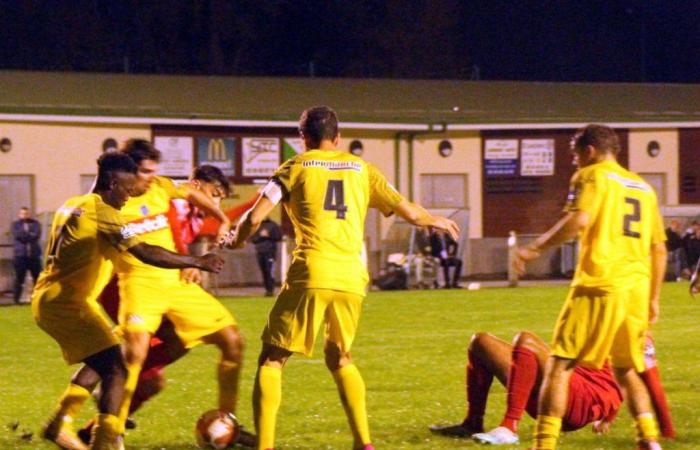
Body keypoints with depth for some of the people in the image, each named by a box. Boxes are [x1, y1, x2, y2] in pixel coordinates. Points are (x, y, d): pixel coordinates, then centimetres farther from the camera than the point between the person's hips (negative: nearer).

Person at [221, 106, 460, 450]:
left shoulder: (296, 167, 8)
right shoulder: (360, 168, 16)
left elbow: (255, 217, -1)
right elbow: (408, 211, 19)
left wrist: (235, 240, 21)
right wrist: (437, 221, 40)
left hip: (310, 276, -4)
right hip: (352, 279, 4)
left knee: (271, 360, 5)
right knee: (339, 359, 25)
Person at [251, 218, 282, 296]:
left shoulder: (273, 225, 6)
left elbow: (279, 237, 2)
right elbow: (253, 239, 11)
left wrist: (269, 235, -9)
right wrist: (260, 236, -7)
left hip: (270, 252, -4)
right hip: (260, 252, 4)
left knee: (269, 271, -13)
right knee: (264, 272, 3)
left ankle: (270, 290, -12)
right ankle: (267, 289, 8)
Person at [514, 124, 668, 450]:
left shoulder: (592, 176, 2)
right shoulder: (644, 187, 22)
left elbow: (579, 219, -16)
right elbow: (659, 249, 21)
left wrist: (535, 249, -13)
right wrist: (653, 300, 25)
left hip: (599, 286, -6)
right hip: (637, 289, 6)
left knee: (559, 364, -3)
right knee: (626, 369, 20)